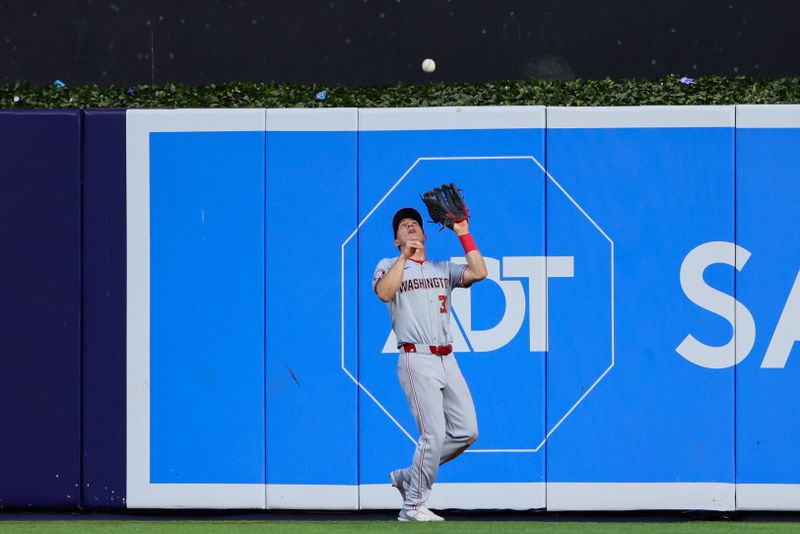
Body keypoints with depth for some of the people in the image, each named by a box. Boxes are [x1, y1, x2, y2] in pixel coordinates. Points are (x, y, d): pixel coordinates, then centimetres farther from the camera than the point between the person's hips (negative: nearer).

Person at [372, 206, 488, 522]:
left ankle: (409, 477, 15)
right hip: (416, 360, -6)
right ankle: (413, 506, -3)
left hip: (447, 360, 6)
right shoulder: (389, 266, 8)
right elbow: (384, 293, -14)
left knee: (466, 432, 1)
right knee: (434, 433, -14)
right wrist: (404, 257, -13)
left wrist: (463, 234, 5)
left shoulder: (443, 269, 20)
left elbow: (479, 273, 2)